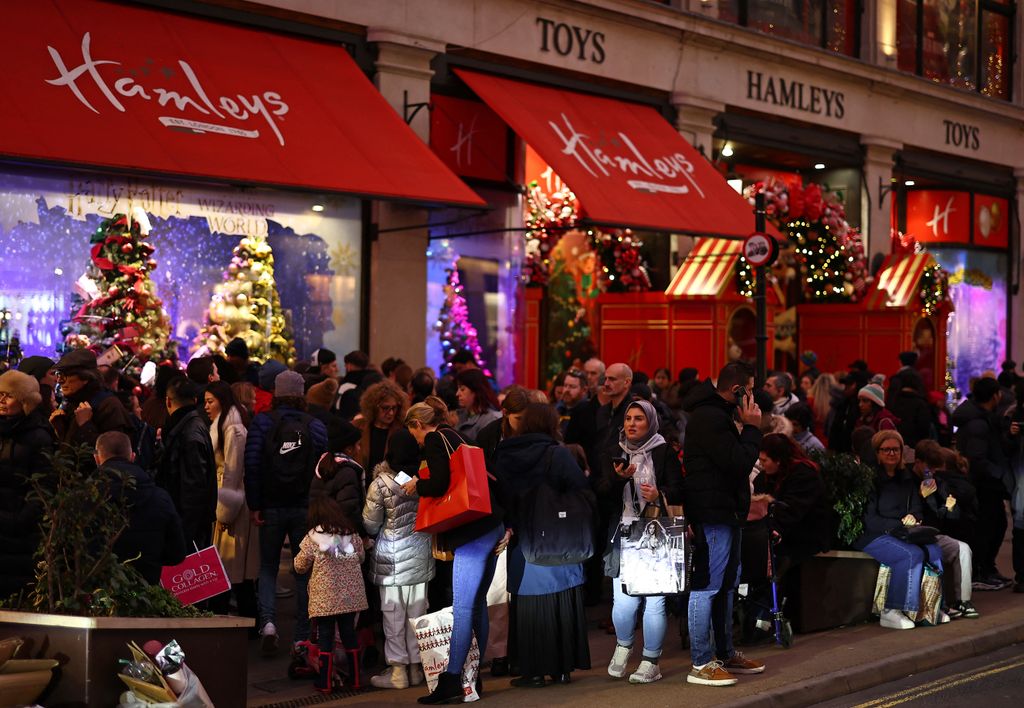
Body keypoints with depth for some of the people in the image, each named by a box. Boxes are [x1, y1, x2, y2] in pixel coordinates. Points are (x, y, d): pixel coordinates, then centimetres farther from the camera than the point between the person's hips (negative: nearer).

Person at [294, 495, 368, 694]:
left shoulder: (313, 537, -9)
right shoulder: (351, 533, 4)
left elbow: (300, 567, -1)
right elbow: (361, 557, 17)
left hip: (325, 598, -4)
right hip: (350, 595, 4)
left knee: (325, 636, 4)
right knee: (349, 633, 12)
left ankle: (325, 682, 6)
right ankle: (355, 679, 17)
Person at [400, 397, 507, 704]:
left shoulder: (435, 439, -3)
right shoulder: (455, 438, 23)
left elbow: (440, 483, -17)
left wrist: (417, 485, 4)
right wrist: (507, 526, 21)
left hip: (472, 530, -9)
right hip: (492, 525, 9)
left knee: (463, 606, -11)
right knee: (477, 603, 12)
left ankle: (452, 679, -13)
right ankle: (473, 676, 17)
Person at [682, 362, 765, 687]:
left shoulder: (716, 414, 16)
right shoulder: (710, 418, -18)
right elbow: (738, 463, -22)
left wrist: (747, 429, 6)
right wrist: (752, 427, -13)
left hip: (724, 511, 11)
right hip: (713, 513, -11)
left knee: (726, 584, 17)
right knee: (707, 585, -8)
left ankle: (725, 654, 27)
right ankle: (700, 664, -4)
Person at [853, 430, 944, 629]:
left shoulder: (907, 479, 17)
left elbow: (917, 510, 17)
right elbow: (869, 519, -12)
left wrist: (913, 518, -8)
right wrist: (900, 525, -18)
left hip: (902, 535, 7)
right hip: (871, 537, -7)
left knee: (934, 551, -20)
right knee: (912, 554, -31)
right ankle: (891, 611, -28)